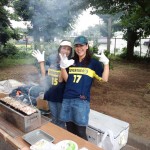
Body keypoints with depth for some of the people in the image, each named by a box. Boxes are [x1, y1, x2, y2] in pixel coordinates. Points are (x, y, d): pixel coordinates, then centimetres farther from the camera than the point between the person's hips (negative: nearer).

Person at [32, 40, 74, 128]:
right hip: (51, 93, 4)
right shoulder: (51, 59, -2)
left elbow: (61, 80, -21)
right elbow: (44, 75, 4)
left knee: (60, 119, 11)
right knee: (54, 118, 21)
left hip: (62, 95, -3)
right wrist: (41, 61, -3)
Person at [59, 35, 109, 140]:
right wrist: (62, 66, -5)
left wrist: (106, 63, -16)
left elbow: (104, 79, -6)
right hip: (67, 99, 5)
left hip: (81, 101, -4)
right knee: (69, 131, 16)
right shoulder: (71, 62, 13)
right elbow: (66, 79, 10)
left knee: (80, 132, 3)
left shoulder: (93, 62, 0)